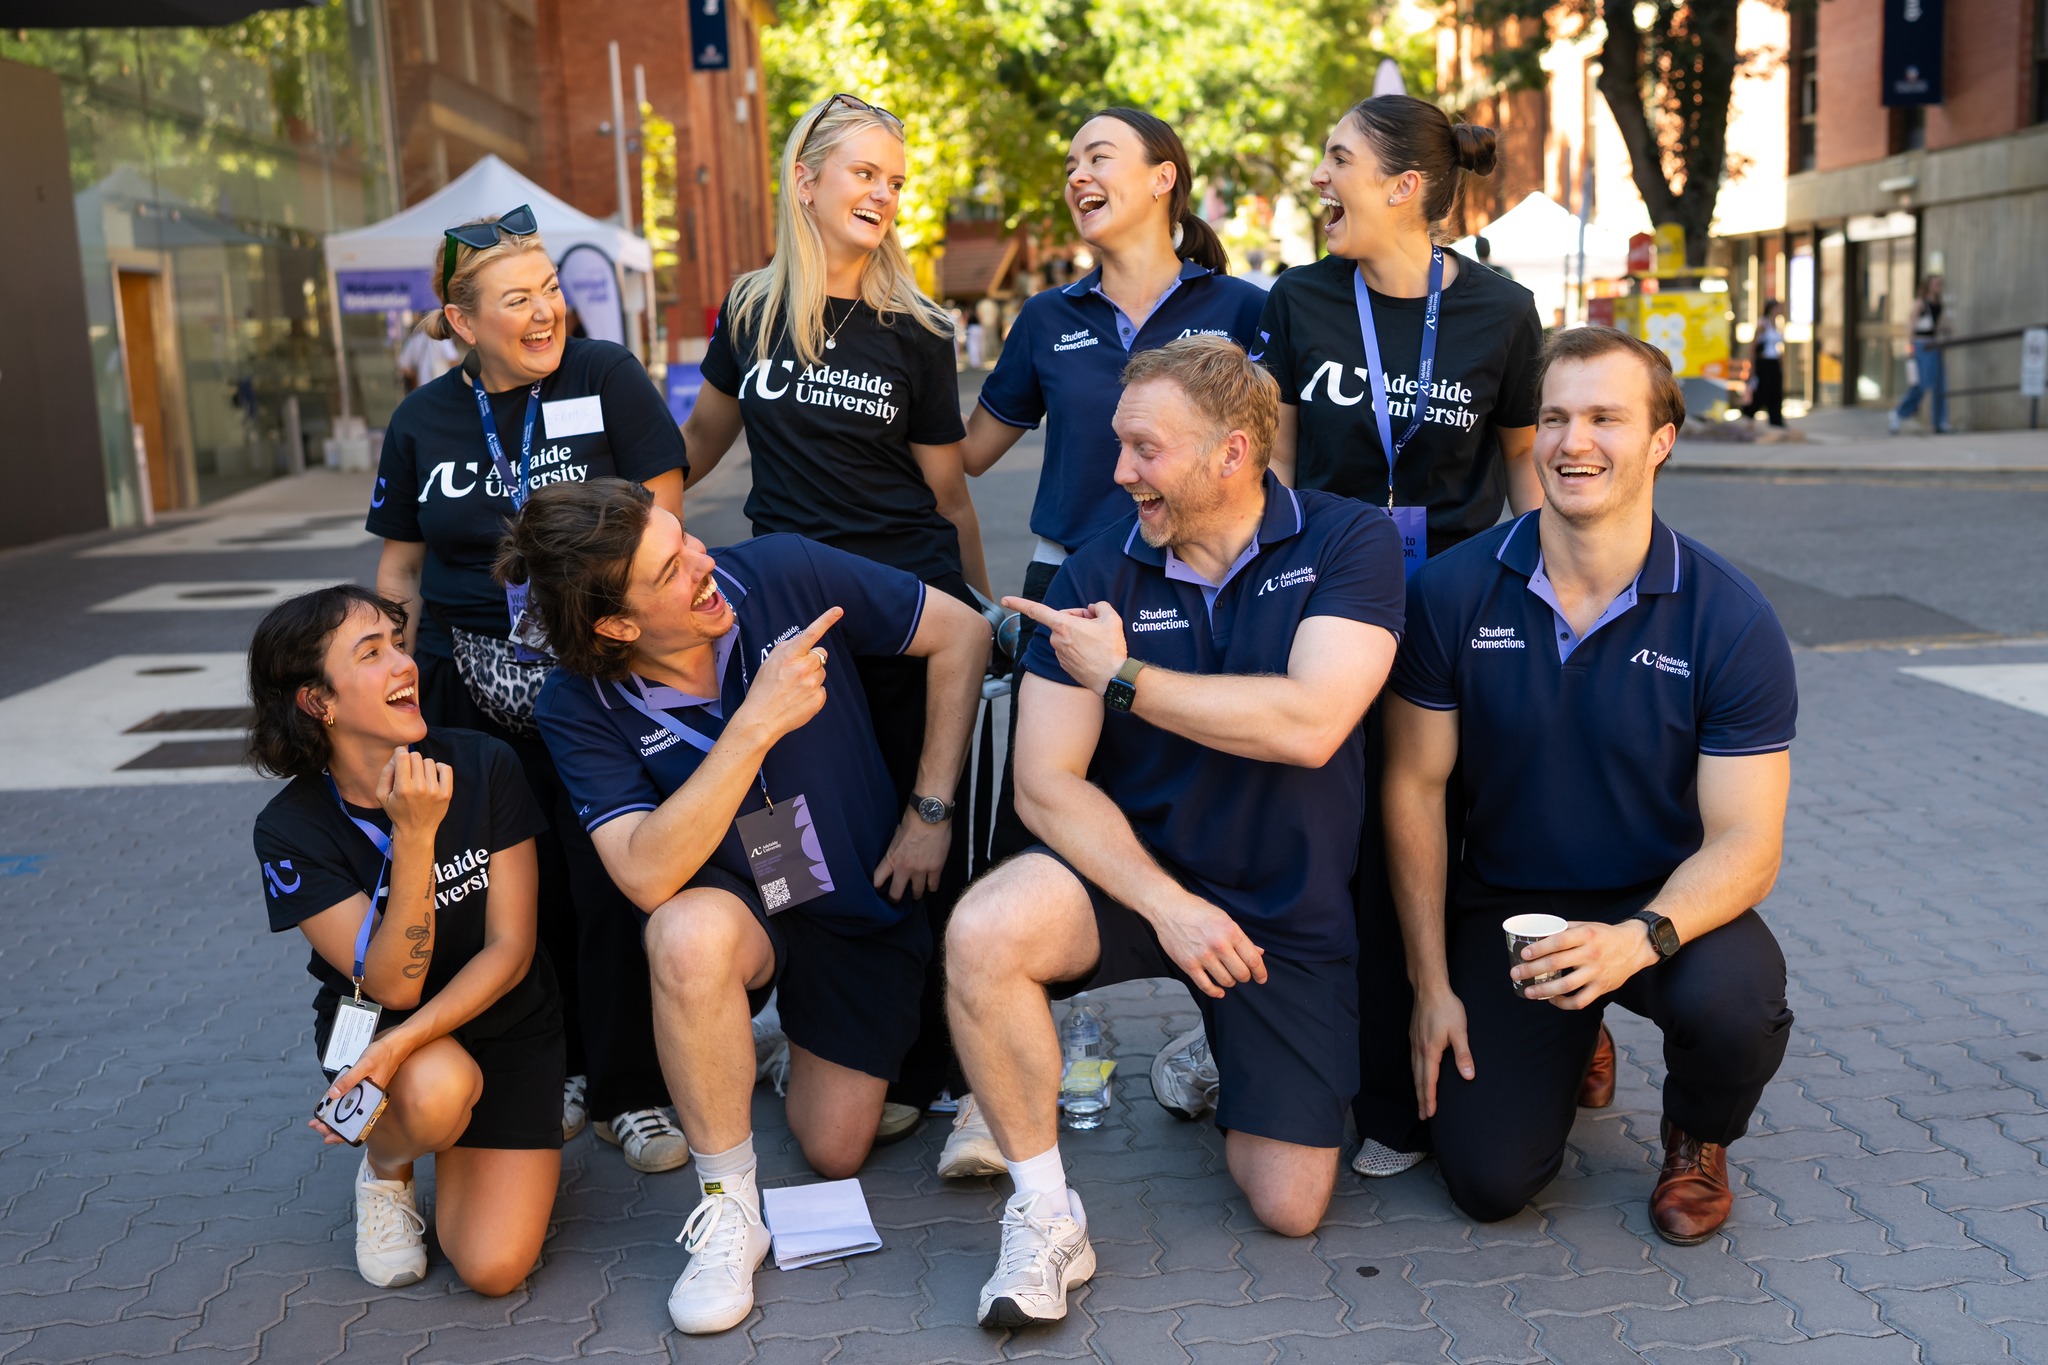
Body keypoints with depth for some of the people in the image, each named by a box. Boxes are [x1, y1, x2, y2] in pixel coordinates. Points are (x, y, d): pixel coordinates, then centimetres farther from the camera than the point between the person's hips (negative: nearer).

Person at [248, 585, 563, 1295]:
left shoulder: (482, 765, -15)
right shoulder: (290, 829, -16)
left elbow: (510, 949, -14)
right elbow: (394, 986, -22)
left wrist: (400, 1046, -28)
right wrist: (414, 837, -34)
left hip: (507, 1020, 1)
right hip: (376, 1019, -1)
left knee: (494, 1267, -14)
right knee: (438, 1088, -39)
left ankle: (459, 1150, 21)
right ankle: (386, 1166, 0)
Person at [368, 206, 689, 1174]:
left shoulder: (606, 378, -3)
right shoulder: (421, 422, 8)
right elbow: (401, 566, 15)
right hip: (472, 684, 3)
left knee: (612, 887, -4)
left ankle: (631, 1092, 11)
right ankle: (557, 1074, 25)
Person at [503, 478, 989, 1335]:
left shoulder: (784, 574, -22)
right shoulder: (581, 710, -22)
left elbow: (960, 634, -11)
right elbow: (648, 877, -34)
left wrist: (929, 815, -10)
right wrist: (757, 723, -40)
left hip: (865, 908, 2)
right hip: (739, 911, -1)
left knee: (834, 1153, 2)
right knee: (689, 934, -39)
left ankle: (805, 1045, 40)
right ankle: (730, 1209, -17)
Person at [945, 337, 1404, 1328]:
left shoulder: (1348, 542, -11)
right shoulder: (1095, 577, -6)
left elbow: (1309, 725, -27)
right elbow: (1047, 784, -10)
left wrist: (1123, 676, -20)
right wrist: (1165, 903, -22)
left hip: (1292, 910, 0)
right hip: (1135, 868, 1)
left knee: (1289, 1207, 1)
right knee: (984, 933, -33)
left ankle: (1225, 1071, 35)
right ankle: (1044, 1218, -13)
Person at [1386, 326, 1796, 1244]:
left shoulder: (1730, 620, -14)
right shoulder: (1452, 593, -10)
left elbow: (1745, 844, -15)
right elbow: (1414, 790, -5)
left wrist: (1637, 939, -35)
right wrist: (1431, 984, -6)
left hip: (1671, 902, -1)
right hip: (1503, 905, 1)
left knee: (1732, 1001, -35)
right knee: (1488, 1181, -10)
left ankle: (1697, 1140, 5)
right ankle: (1573, 1045, 27)